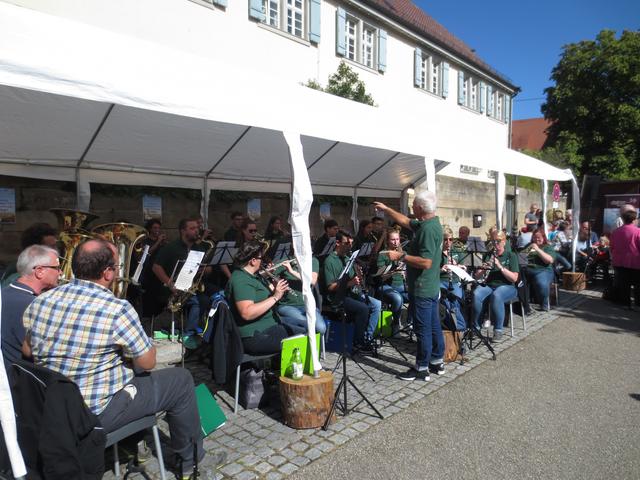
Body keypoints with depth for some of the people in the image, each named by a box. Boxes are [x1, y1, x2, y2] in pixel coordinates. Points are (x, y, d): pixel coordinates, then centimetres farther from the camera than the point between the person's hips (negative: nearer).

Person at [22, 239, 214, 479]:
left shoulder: (39, 302, -6)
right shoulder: (117, 309, -25)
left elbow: (27, 351, 10)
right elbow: (147, 363, -15)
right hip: (98, 414, -7)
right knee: (181, 379, 8)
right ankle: (189, 459, 26)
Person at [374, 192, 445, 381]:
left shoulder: (428, 229, -22)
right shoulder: (431, 224, 9)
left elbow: (426, 262, -28)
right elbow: (405, 221, 23)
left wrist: (401, 256, -21)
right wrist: (385, 209, 27)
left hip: (422, 288, -10)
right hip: (431, 287, 10)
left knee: (423, 329, 0)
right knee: (434, 325, 17)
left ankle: (422, 368, 11)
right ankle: (437, 362, 28)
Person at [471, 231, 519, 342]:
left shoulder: (511, 256, 4)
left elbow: (514, 278, -7)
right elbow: (477, 275, 10)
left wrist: (500, 266, -18)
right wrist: (483, 269, -11)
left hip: (506, 286, -3)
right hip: (488, 285, 3)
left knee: (496, 295, -39)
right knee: (476, 294, -32)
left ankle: (498, 330, -27)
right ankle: (475, 327, -18)